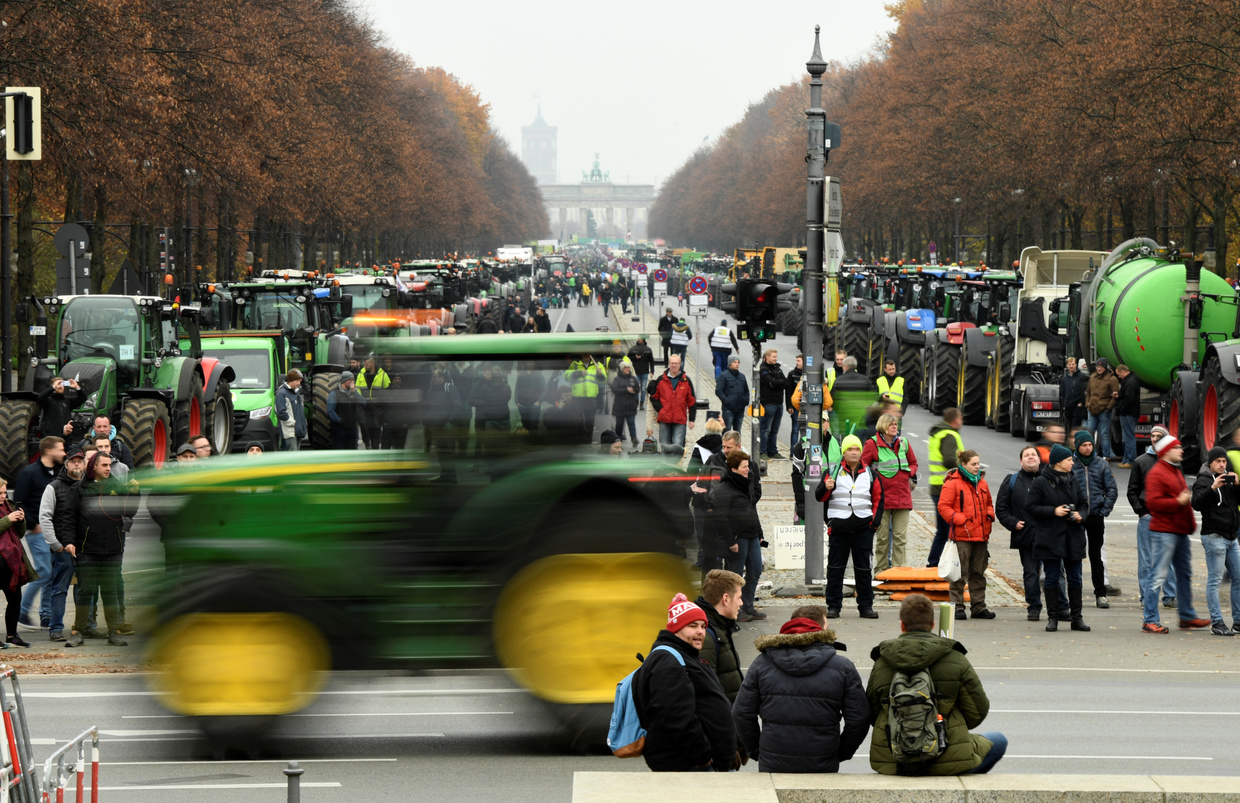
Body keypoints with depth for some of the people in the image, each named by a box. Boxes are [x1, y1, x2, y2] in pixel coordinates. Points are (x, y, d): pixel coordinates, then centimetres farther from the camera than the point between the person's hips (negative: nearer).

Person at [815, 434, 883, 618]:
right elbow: (819, 497, 3)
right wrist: (826, 488, -19)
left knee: (864, 569, 4)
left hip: (863, 527, 1)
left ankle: (866, 606, 10)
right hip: (838, 527, -1)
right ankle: (833, 606, 7)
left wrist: (874, 521, 3)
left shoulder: (870, 473, 10)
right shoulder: (833, 472, 5)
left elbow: (878, 499, 14)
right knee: (835, 568, 1)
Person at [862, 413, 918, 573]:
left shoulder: (903, 443, 11)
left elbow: (913, 463, 23)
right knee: (883, 535, 1)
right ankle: (881, 570, 8)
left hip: (902, 496, 4)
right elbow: (862, 465, 2)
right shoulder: (872, 444, -2)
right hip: (883, 496, -3)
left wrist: (909, 474, 4)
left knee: (900, 536, 2)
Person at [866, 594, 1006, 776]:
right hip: (947, 761, -4)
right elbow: (977, 712, -2)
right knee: (999, 742, 23)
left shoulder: (881, 664, -3)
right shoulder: (956, 661, -8)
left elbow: (871, 713, 7)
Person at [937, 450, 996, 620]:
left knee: (978, 572, 11)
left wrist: (989, 515, 6)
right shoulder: (953, 483, -8)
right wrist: (960, 520, -17)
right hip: (962, 536, -6)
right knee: (960, 572, -3)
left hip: (981, 535, 7)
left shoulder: (981, 483, 14)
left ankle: (979, 606, 17)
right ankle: (957, 606, 3)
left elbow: (988, 503, 27)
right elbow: (943, 507, -11)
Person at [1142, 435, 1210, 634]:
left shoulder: (1176, 472, 20)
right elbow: (1153, 502, -21)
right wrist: (1178, 501, -20)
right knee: (1159, 575, -9)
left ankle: (1187, 617, 23)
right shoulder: (1156, 474, -11)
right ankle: (1150, 620, -7)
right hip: (1164, 531, -10)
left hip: (1180, 531, 10)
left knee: (1185, 574, 14)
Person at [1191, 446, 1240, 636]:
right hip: (1214, 536, -7)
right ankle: (1216, 622, -7)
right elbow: (1197, 504, -19)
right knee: (1215, 580, -7)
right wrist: (1213, 488, -29)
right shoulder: (1203, 481, -4)